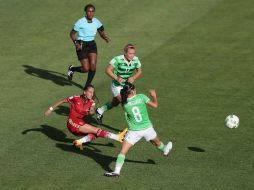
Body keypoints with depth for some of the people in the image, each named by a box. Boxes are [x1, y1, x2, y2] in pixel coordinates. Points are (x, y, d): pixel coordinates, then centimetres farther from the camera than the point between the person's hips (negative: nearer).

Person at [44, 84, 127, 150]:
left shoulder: (91, 102, 1)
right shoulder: (76, 98, -11)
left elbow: (92, 111, -20)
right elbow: (62, 101, 2)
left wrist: (91, 112, -44)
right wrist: (51, 109, 6)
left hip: (80, 123, 7)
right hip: (73, 123, -7)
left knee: (93, 135, -19)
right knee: (96, 130, -19)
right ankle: (118, 137, -25)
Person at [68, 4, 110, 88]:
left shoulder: (96, 22, -1)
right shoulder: (80, 22, -14)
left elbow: (101, 32, 11)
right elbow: (72, 34, -5)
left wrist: (105, 37, -11)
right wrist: (76, 44, -19)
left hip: (92, 44, 4)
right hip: (81, 46, -4)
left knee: (93, 65, -12)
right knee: (86, 69, -7)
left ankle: (88, 85, 9)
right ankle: (72, 69, 26)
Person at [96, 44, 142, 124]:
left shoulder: (135, 60, -12)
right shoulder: (118, 59, -26)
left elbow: (139, 71, 3)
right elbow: (108, 70, -21)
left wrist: (133, 77, -17)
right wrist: (116, 78, -34)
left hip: (127, 86, 6)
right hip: (117, 86, -6)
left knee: (114, 103, 23)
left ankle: (100, 111, 46)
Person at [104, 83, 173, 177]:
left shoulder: (124, 103, -9)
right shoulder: (141, 97, -9)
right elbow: (154, 105, -2)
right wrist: (154, 96, 15)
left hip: (134, 131, -2)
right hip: (147, 128, 2)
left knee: (123, 151, -2)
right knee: (156, 142, 33)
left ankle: (117, 171, -15)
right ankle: (165, 150, 62)